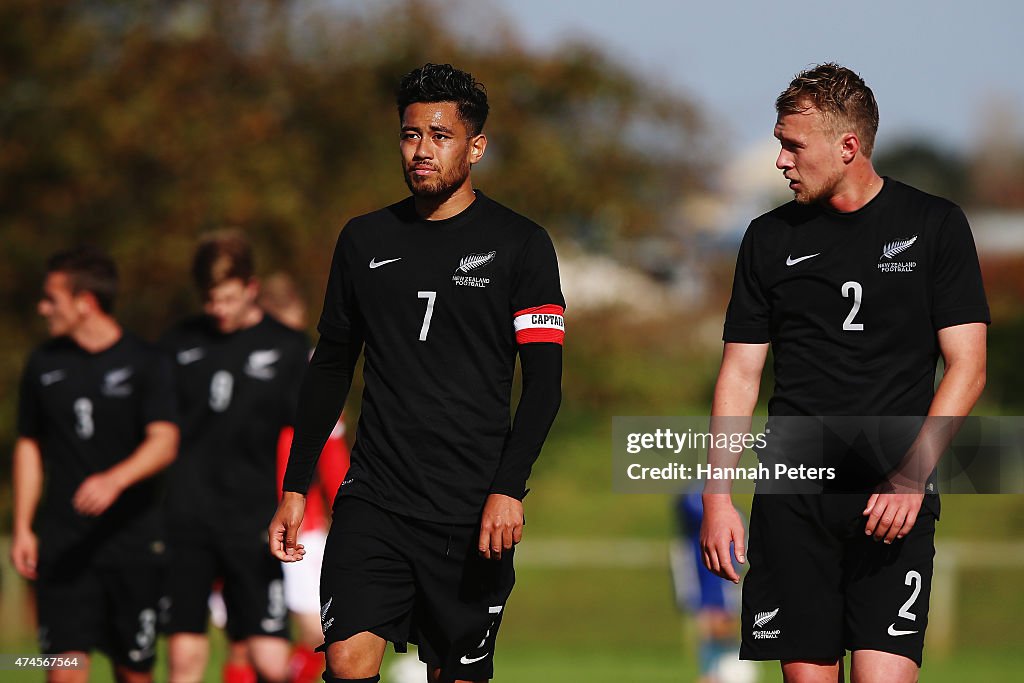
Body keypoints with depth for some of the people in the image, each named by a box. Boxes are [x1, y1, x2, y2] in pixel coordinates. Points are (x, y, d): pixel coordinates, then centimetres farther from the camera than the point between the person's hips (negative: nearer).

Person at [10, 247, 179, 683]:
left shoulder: (145, 363, -2)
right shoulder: (44, 364, 9)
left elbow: (164, 443, -13)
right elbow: (29, 446, 17)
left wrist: (115, 480, -31)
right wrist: (22, 528, 10)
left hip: (133, 537, -2)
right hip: (63, 544, 2)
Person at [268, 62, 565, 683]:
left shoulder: (519, 245, 0)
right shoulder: (366, 240, 10)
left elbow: (544, 382, -4)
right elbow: (331, 369, 17)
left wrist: (508, 490, -16)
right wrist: (295, 487, 12)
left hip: (471, 516, -2)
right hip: (373, 501, 2)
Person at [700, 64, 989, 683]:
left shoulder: (934, 225, 3)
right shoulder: (772, 238, 11)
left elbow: (966, 368, 0)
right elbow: (740, 374, 12)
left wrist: (911, 475, -13)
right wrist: (718, 496, 1)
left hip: (894, 497, -2)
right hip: (792, 498, 2)